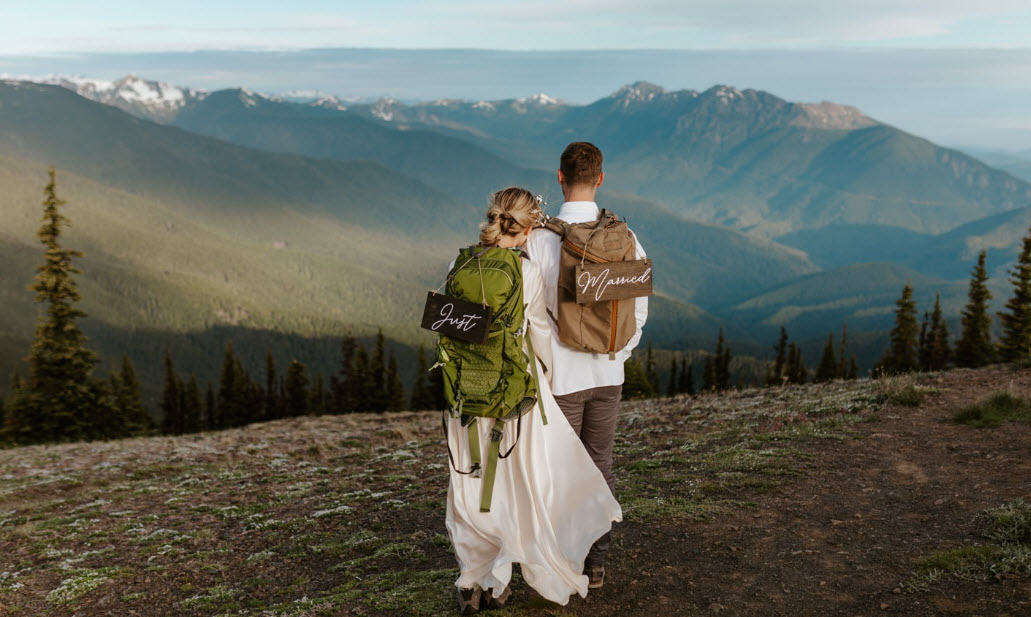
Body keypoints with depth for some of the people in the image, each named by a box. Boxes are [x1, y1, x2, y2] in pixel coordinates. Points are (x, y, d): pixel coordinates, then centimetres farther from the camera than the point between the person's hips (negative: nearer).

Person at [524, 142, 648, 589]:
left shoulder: (540, 238, -15)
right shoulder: (623, 237, -3)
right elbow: (639, 308, 1)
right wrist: (618, 353, 13)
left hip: (560, 375, -4)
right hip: (608, 372, 4)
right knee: (600, 464, 15)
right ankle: (596, 561, 26)